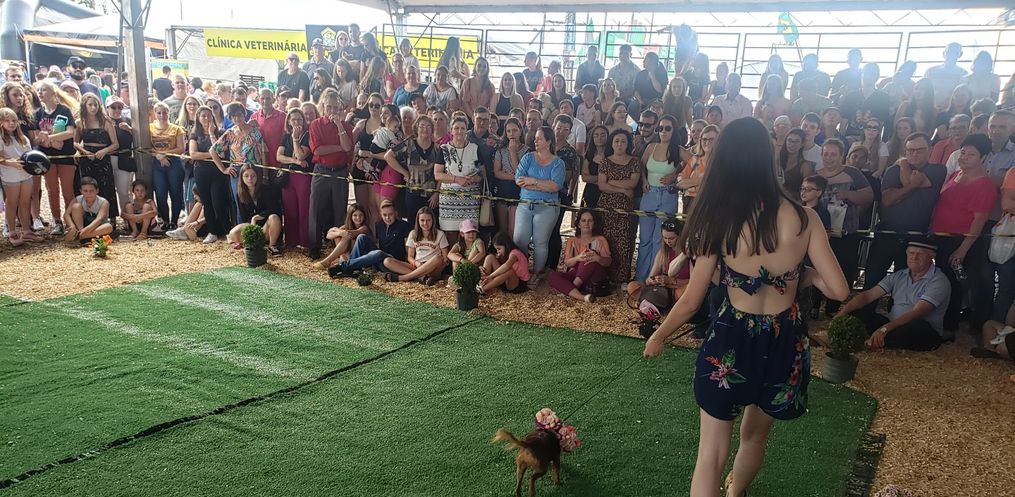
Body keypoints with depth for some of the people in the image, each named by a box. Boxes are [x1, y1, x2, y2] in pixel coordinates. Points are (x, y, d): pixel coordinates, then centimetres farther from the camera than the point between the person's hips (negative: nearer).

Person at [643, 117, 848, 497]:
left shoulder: (716, 220, -13)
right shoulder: (802, 218, -9)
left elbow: (690, 302, -9)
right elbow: (839, 290, -7)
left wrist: (658, 338, 7)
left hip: (732, 341, -3)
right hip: (784, 344, 4)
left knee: (712, 450, 10)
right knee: (755, 435, 29)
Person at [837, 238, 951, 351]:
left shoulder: (939, 281, -9)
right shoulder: (898, 276, 11)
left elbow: (916, 313, -22)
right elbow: (868, 295, 3)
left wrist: (885, 328, -35)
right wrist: (842, 313, -14)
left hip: (924, 334, -6)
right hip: (892, 326, 6)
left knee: (919, 325, -41)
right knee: (856, 311, -12)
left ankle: (870, 343, -36)